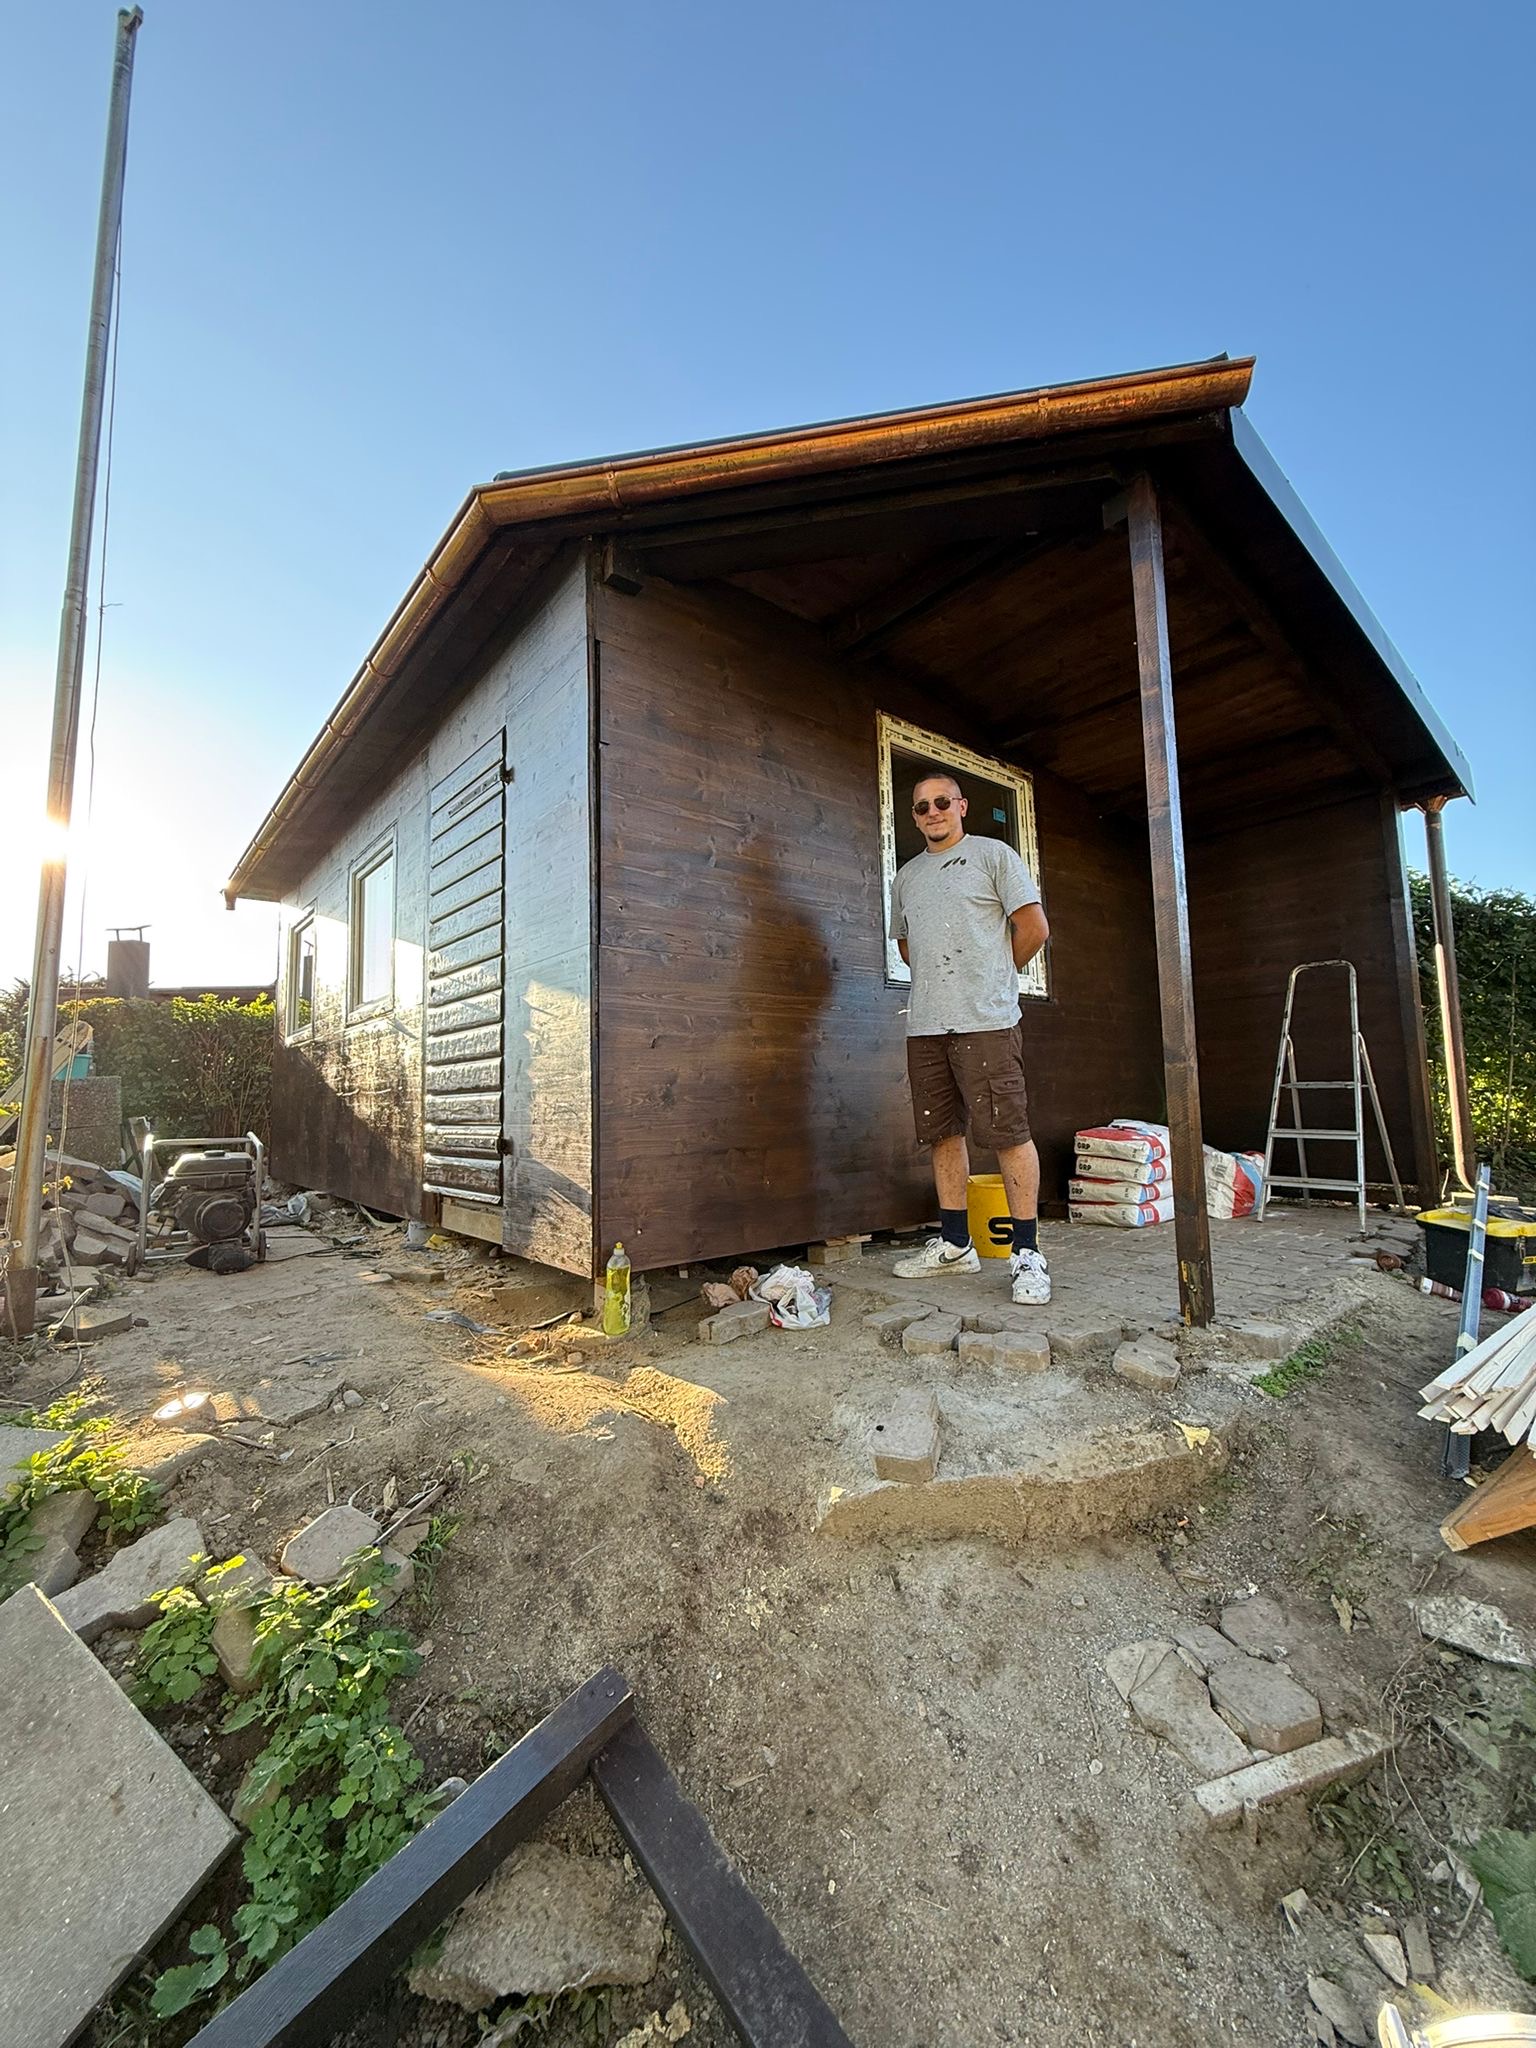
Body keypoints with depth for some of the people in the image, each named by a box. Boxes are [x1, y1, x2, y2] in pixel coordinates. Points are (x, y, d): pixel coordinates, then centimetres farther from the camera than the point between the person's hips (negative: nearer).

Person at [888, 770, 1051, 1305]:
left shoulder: (994, 855, 5)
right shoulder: (907, 876, 21)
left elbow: (1034, 929, 2)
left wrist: (994, 977, 9)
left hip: (985, 1021, -5)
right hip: (925, 1023, 6)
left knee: (1008, 1134, -7)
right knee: (943, 1134, 8)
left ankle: (1027, 1253, 3)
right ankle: (955, 1243, 19)